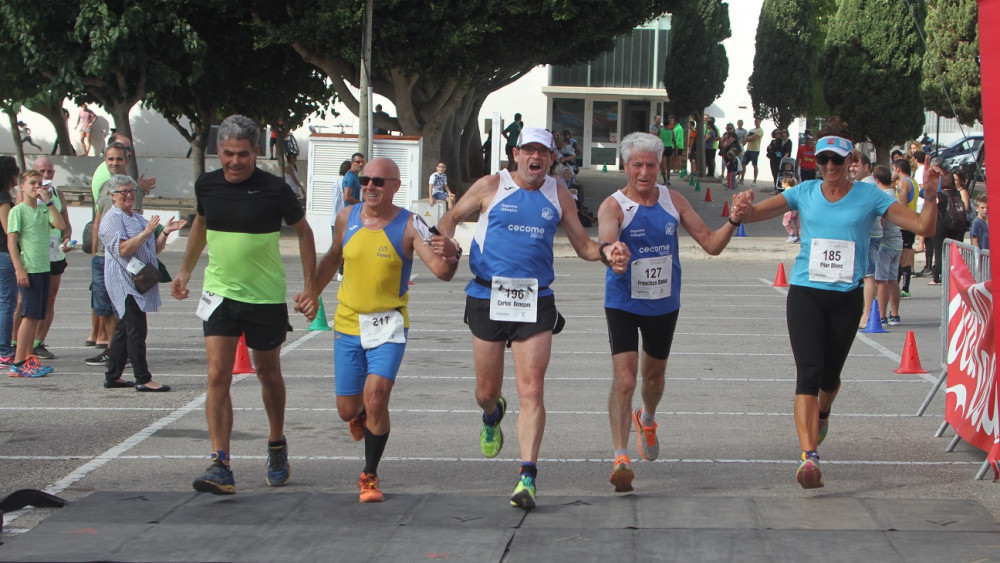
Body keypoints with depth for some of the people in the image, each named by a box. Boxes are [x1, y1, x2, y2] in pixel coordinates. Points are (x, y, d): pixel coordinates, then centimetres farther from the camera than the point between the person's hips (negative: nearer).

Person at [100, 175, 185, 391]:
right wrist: (146, 233, -25)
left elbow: (154, 250, 20)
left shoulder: (139, 219, 20)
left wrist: (164, 232, 3)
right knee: (136, 330, -12)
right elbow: (122, 249, -19)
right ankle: (143, 379, -14)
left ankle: (112, 377, 18)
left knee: (125, 329, 12)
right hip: (124, 282, -9)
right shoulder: (111, 219, -7)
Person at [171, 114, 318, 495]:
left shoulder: (274, 190, -12)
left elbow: (303, 232, 0)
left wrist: (309, 286, -3)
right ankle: (220, 466, -14)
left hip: (266, 296, -2)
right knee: (218, 374, -11)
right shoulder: (206, 185, -1)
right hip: (220, 293, 2)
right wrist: (186, 271, 21)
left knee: (268, 373, 14)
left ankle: (277, 447, 37)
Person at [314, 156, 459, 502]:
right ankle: (362, 415, 45)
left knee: (375, 398, -21)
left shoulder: (409, 226, -11)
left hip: (388, 325, -3)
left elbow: (442, 272, -19)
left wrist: (451, 256, -40)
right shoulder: (347, 218, 1)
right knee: (348, 410, 5)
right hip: (348, 322, 4)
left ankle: (370, 476, -4)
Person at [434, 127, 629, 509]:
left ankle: (527, 477, -12)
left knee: (531, 390, -11)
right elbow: (450, 219, 13)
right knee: (487, 391, 8)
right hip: (488, 298, 0)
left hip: (536, 301, 0)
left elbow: (581, 244, 16)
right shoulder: (491, 187, 3)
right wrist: (446, 246, -8)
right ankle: (492, 416, 46)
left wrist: (604, 252, -5)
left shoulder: (558, 196, 9)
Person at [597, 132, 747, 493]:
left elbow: (711, 244, 1)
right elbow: (605, 241, -34)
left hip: (664, 304, 4)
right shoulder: (614, 206, -14)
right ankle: (621, 458, -20)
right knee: (624, 379, -18)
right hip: (623, 304, -4)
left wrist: (732, 222, -17)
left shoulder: (673, 201, -1)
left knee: (655, 375, 21)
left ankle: (647, 420, 54)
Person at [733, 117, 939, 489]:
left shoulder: (868, 196, 1)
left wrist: (930, 195, -20)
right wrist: (745, 205, -16)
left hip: (847, 297, 0)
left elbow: (923, 226, -3)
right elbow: (751, 216, 6)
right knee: (808, 373, -16)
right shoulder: (805, 193, 6)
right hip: (805, 294, 0)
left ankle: (822, 413, 48)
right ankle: (809, 456, -24)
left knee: (829, 376, 11)